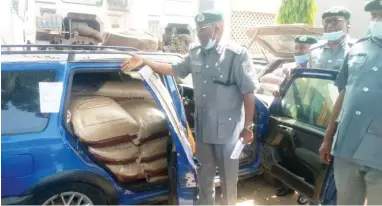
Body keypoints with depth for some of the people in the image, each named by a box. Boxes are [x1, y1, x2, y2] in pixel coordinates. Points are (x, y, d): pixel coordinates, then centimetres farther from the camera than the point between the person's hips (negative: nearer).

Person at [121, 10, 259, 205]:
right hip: (202, 127, 6)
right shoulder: (195, 54, 3)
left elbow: (248, 93, -13)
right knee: (204, 174, 22)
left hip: (228, 129, -5)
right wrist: (143, 61, 11)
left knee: (228, 177, 13)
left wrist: (248, 126, -12)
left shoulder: (237, 55, -15)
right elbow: (173, 69, 17)